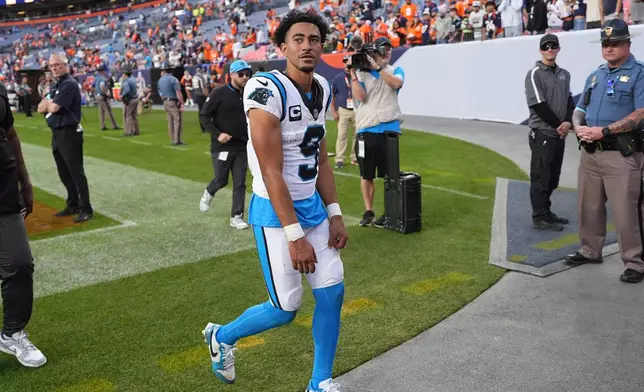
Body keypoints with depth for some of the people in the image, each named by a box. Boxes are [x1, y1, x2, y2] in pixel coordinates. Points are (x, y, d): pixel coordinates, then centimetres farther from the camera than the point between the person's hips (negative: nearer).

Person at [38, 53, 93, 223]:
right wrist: (49, 103, -8)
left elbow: (54, 108, -20)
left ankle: (86, 209, -5)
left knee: (76, 172, -8)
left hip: (69, 133, -10)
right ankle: (73, 205, 25)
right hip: (57, 133, 10)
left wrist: (47, 103, 2)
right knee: (64, 172, 15)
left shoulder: (69, 84, -13)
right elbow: (40, 108, 13)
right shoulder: (56, 86, 17)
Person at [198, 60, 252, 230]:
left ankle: (236, 217, 12)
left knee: (240, 183, 4)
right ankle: (209, 193, 39)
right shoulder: (219, 93, -10)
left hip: (242, 146, 4)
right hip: (222, 146, -4)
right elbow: (204, 116, -8)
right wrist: (217, 134, -18)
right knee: (221, 180, 5)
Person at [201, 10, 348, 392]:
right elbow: (271, 173, -22)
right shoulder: (267, 91, -20)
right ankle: (222, 336, 32)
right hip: (276, 212, -7)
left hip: (313, 205, 8)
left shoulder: (322, 90, 5)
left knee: (332, 292, 7)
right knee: (286, 310, 1)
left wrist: (334, 215, 7)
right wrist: (295, 235, -22)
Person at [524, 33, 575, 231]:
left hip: (560, 133, 7)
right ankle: (539, 217, 1)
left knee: (553, 176, 12)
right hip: (542, 133, -7)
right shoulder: (535, 74, -7)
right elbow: (538, 105, -15)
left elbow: (569, 101, 11)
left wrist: (568, 122, -8)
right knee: (541, 176, -5)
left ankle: (546, 211, 22)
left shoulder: (564, 74, 15)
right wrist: (558, 125, -11)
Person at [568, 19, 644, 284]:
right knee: (589, 206, 15)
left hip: (621, 153, -7)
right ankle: (590, 251, 30)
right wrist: (578, 127, -5)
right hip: (590, 152, 7)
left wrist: (604, 131, -21)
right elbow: (579, 110, 18)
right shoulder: (595, 76, 16)